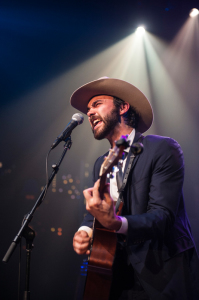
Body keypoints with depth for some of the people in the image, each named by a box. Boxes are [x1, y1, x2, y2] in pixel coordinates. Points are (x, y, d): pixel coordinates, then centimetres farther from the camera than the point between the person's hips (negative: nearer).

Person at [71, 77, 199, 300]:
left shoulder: (163, 149, -13)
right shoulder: (100, 164, 9)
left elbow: (162, 216, -21)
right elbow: (93, 212, 12)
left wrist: (115, 223, -38)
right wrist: (84, 231, -11)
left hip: (164, 275, -5)